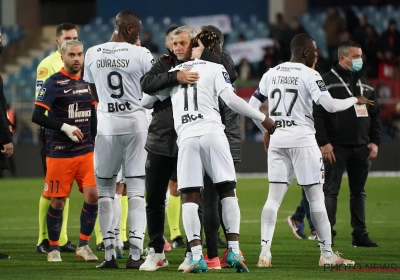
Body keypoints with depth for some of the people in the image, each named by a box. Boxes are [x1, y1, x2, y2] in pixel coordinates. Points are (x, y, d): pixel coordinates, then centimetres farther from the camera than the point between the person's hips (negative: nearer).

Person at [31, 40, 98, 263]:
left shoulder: (88, 82, 10)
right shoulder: (54, 83, -9)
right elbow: (37, 116, -15)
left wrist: (94, 142, 14)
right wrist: (65, 128, -19)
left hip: (86, 152, 5)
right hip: (60, 153, -5)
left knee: (92, 195, -6)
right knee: (58, 201, 1)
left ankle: (84, 245, 6)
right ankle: (54, 248, 16)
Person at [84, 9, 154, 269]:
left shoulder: (93, 55, 2)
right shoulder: (141, 55, -8)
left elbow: (95, 94, 12)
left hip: (106, 123, 2)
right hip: (136, 123, -2)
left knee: (105, 189, 10)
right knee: (136, 189, 2)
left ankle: (109, 253, 4)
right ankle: (135, 253, -3)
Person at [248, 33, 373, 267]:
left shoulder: (271, 74, 10)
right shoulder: (309, 75, -7)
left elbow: (252, 106, 13)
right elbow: (330, 105, -16)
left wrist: (266, 130, 26)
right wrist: (355, 100, 1)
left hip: (276, 140, 5)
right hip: (302, 138, -5)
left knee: (274, 197, 3)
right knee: (316, 196, 2)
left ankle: (265, 252, -6)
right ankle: (327, 253, 3)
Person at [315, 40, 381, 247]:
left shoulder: (364, 83, 15)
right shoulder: (328, 81, -5)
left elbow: (375, 114, 18)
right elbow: (317, 114, -10)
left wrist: (375, 141, 8)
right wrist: (323, 143, -15)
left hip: (361, 147, 6)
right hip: (336, 147, -6)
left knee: (359, 191, 9)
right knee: (331, 190, -5)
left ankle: (360, 234, 13)